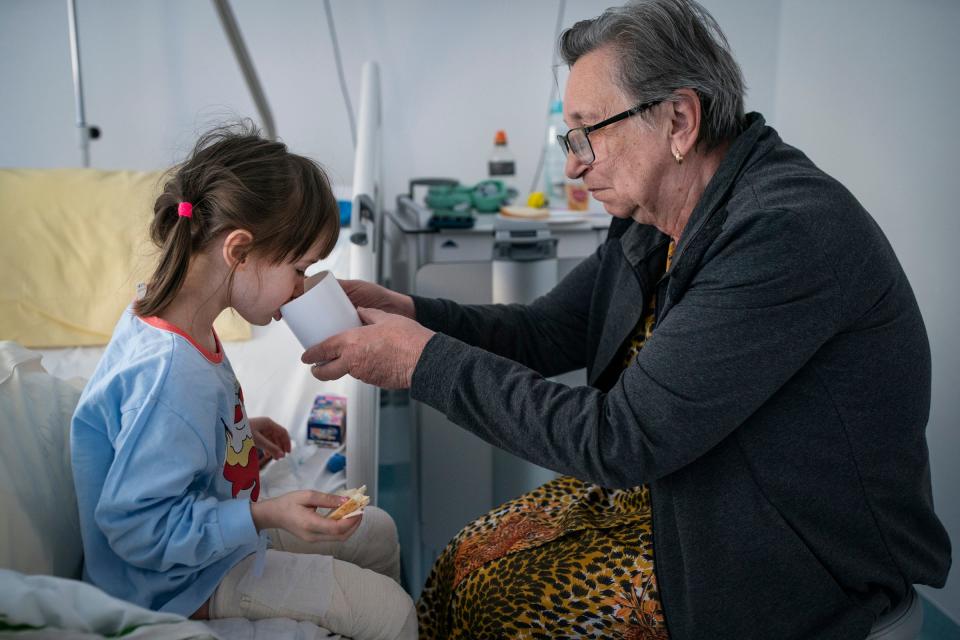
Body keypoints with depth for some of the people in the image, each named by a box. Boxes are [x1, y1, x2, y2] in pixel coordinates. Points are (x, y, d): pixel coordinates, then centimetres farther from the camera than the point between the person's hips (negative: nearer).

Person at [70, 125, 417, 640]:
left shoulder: (160, 318, -4)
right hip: (178, 583, -10)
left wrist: (240, 432, 7)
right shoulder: (172, 375, -35)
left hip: (215, 534, 10)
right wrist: (265, 516, -32)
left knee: (377, 532, 17)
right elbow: (136, 527, -31)